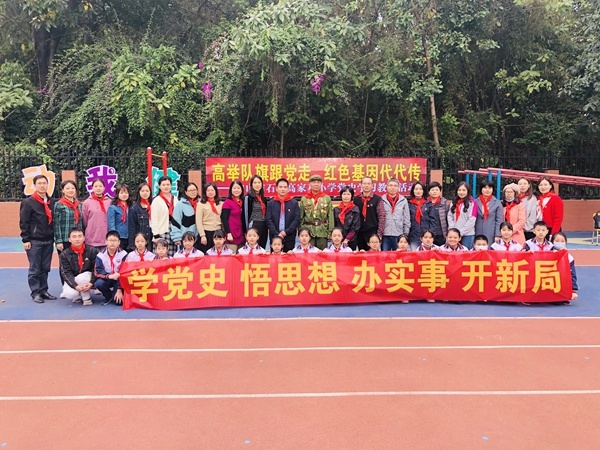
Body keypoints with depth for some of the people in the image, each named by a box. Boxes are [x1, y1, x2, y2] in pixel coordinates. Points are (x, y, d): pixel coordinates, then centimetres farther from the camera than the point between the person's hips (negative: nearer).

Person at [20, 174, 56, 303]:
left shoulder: (52, 202, 9)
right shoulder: (28, 202, -5)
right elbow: (23, 223, -7)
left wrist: (55, 237, 10)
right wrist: (25, 240, -11)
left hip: (48, 241, 5)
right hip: (34, 241, -4)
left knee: (45, 268, 10)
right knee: (35, 269, 1)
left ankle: (43, 290, 19)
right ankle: (35, 293, 8)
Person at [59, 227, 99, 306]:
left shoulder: (92, 250, -10)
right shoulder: (64, 254, -6)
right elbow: (66, 273, -12)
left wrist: (91, 283, -27)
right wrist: (75, 286, -28)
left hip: (88, 278, -1)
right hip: (72, 280, 1)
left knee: (81, 277, -35)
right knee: (70, 294, -29)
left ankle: (87, 298, -11)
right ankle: (78, 296, 8)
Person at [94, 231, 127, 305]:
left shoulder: (123, 254, -14)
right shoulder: (100, 255, -11)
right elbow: (97, 272, -16)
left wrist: (119, 289, -19)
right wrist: (109, 276, -33)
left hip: (119, 280, -2)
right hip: (106, 279, 2)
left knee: (119, 301, -21)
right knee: (98, 283, -32)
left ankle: (115, 295, 18)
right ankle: (108, 296, -1)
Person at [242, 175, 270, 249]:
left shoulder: (264, 198, 13)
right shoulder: (248, 197, -6)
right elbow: (245, 214, -9)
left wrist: (268, 227, 13)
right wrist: (247, 230, -12)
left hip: (264, 227, 6)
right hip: (254, 226, -6)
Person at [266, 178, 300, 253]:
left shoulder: (294, 203, 5)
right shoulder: (271, 203, 6)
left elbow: (297, 219, -1)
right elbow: (269, 220, 0)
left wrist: (286, 232, -12)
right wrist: (277, 234, -12)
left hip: (289, 237, 0)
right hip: (275, 237, 0)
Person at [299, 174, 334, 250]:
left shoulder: (327, 198, 5)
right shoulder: (304, 199, 6)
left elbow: (330, 217, 4)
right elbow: (300, 217, 7)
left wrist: (331, 233, -1)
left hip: (322, 232, 0)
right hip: (307, 231, 0)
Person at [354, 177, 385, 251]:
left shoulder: (377, 199, -2)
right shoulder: (356, 200, 7)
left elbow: (382, 217, -4)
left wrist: (379, 234, -9)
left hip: (373, 232, -3)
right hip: (359, 233, 3)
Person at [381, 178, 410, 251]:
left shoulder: (403, 201, 4)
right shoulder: (382, 200, 3)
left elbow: (407, 219, 6)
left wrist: (405, 235, 2)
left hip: (399, 235, 0)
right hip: (385, 235, 0)